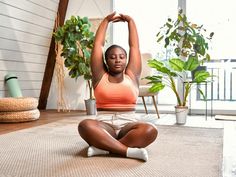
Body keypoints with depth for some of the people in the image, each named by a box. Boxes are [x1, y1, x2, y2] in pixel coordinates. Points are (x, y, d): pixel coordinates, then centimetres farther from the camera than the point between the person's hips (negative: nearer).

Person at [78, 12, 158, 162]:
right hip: (104, 124, -1)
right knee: (85, 125, -34)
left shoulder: (132, 75, 12)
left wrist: (131, 21, 26)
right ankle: (129, 151, -33)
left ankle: (103, 147, -28)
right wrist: (106, 21, 24)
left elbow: (135, 46, 16)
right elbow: (98, 44, 14)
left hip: (128, 124, 1)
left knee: (150, 130, -32)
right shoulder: (100, 76, 11)